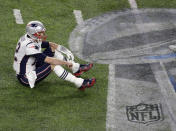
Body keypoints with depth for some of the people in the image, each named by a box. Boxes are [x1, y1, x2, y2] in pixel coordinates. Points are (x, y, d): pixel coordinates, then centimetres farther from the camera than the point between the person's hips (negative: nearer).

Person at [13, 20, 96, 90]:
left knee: (52, 49, 7)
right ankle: (79, 83, -26)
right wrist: (66, 63, -25)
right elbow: (48, 60, -32)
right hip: (26, 79, -10)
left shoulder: (32, 38, 0)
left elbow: (49, 44, 10)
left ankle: (76, 68, 9)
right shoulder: (29, 46, -29)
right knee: (53, 65, -28)